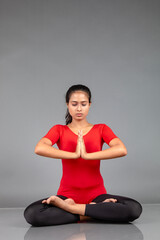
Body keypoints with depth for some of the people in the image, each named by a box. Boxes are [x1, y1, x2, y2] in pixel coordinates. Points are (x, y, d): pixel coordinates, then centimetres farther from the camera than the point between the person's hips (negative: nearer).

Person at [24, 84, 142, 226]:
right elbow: (39, 149, -16)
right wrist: (74, 154, -19)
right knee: (31, 214, -28)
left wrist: (87, 155, -19)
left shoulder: (101, 129, 7)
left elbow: (122, 150, -14)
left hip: (96, 194, 1)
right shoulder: (59, 130, 7)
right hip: (67, 195, 0)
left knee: (134, 209, -27)